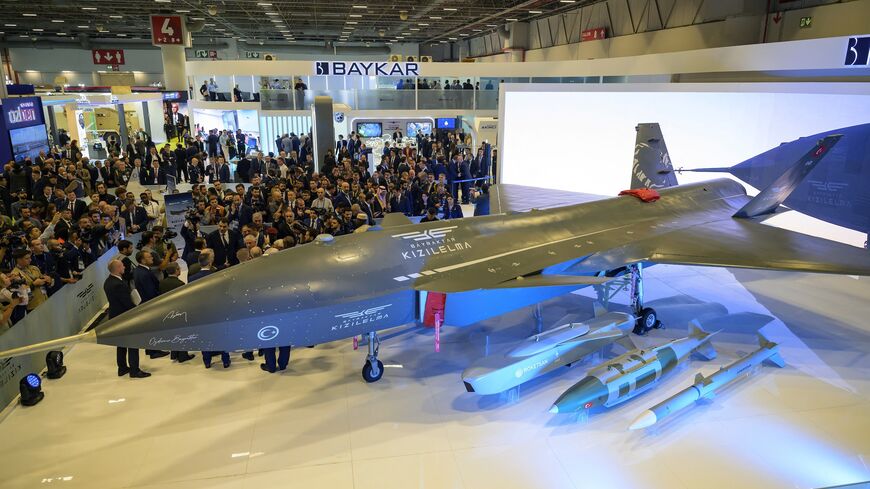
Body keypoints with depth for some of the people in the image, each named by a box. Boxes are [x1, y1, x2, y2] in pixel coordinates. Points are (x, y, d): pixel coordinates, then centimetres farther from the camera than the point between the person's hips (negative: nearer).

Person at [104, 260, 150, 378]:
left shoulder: (108, 282, 3)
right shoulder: (119, 285, -28)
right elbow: (128, 303, -23)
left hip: (116, 317, 10)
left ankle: (122, 368, 30)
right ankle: (134, 371, 6)